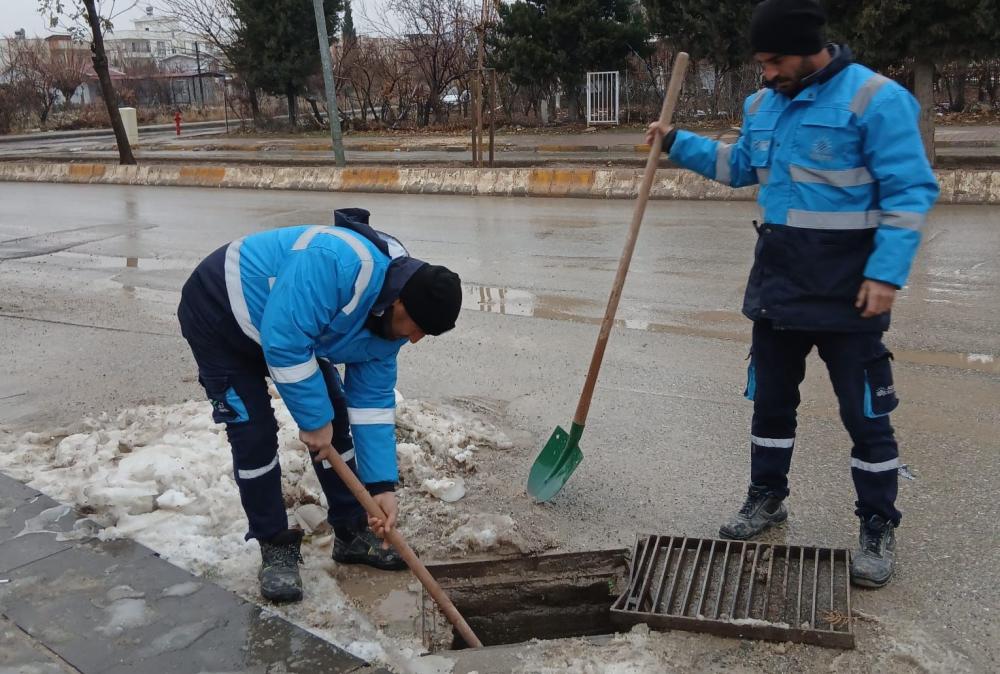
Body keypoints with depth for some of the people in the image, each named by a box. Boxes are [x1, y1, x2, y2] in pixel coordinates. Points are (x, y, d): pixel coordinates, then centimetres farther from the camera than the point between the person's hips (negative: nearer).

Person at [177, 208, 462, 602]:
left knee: (335, 414, 3)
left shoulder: (390, 317, -12)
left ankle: (352, 532, 17)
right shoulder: (339, 262, -40)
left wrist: (381, 484, -10)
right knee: (254, 430, -12)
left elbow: (372, 401, -7)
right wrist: (314, 420, -27)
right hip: (218, 312, -7)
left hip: (289, 328, 8)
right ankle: (275, 546, 6)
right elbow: (284, 342, -38)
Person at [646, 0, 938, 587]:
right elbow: (739, 166, 24)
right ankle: (767, 497, 34)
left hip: (847, 288, -6)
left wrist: (887, 273, -21)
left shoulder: (874, 98, -14)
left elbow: (910, 191, -15)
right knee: (771, 400, 16)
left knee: (866, 414, 3)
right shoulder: (764, 105, 8)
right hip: (777, 280, 7)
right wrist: (677, 144, 14)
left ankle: (879, 531, 17)